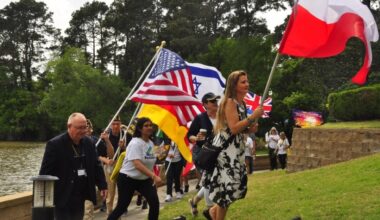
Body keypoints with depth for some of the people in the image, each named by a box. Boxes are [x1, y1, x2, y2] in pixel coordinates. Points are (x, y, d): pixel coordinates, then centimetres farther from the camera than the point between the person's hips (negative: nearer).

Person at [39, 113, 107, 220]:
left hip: (80, 197, 6)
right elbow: (45, 171, -13)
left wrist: (102, 185, 10)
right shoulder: (55, 144, -13)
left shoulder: (88, 142, 5)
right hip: (62, 198, -6)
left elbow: (96, 165, 15)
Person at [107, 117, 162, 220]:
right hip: (128, 179, -7)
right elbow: (137, 164, -33)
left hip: (144, 179, 7)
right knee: (122, 207, -1)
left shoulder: (150, 143, 4)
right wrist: (154, 176, -41)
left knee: (155, 203, -9)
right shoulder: (135, 143, -21)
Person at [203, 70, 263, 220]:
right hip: (225, 149, -10)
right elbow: (233, 128, -23)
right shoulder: (230, 102, -15)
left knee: (236, 185, 13)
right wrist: (253, 117, -21)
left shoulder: (242, 103, 13)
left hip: (236, 149, 10)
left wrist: (250, 129, 2)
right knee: (228, 186, -5)